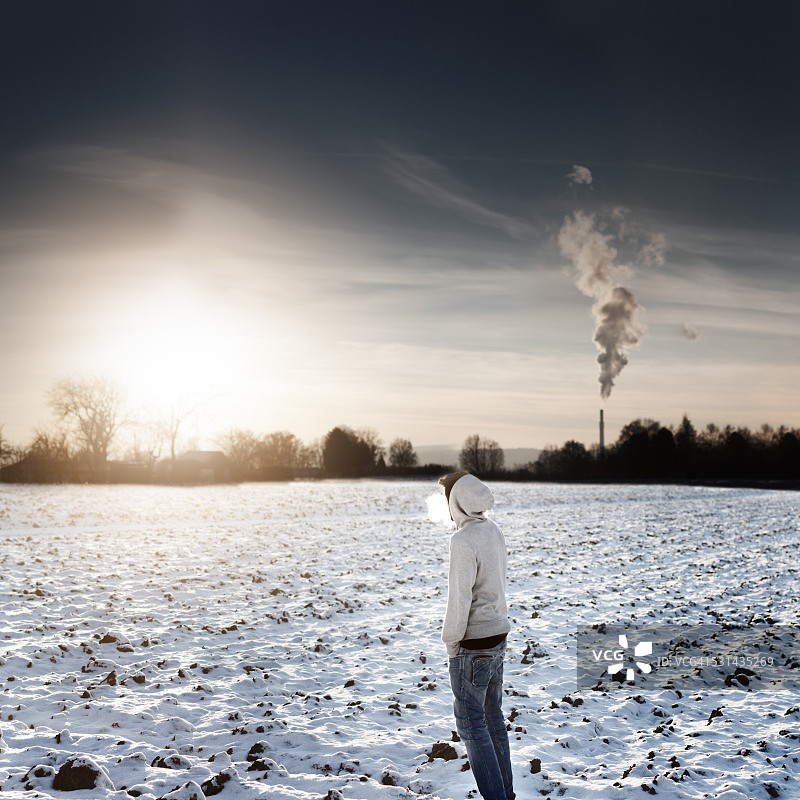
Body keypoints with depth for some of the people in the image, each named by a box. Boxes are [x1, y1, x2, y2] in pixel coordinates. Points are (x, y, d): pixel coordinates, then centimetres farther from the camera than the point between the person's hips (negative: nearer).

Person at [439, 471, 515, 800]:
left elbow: (460, 598, -21)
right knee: (492, 716, 17)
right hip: (498, 636, 9)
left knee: (471, 722, 2)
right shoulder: (493, 531, 7)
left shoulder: (463, 541, -20)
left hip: (472, 642, -9)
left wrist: (451, 643, -10)